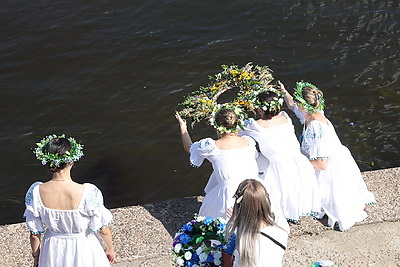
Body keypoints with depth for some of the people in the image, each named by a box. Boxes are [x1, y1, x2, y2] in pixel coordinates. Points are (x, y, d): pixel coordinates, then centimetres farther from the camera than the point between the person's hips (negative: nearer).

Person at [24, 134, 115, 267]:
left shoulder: (35, 192, -21)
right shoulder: (89, 193, -30)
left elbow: (35, 234, -8)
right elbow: (103, 229, -15)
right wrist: (110, 248, 5)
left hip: (53, 253, 2)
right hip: (83, 252, -2)